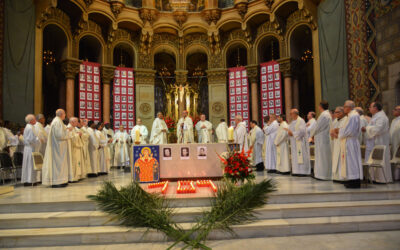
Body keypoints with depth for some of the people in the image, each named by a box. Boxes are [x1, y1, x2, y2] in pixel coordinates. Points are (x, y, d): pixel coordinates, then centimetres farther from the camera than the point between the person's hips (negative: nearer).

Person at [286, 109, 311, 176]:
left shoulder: (301, 121, -12)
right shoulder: (292, 122, 15)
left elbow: (302, 131, -21)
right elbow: (291, 129, 20)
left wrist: (293, 133, -16)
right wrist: (289, 131, -1)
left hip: (300, 141, -9)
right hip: (294, 142, 9)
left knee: (301, 156, -6)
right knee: (295, 156, 8)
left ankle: (303, 171, -2)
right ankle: (297, 171, 13)